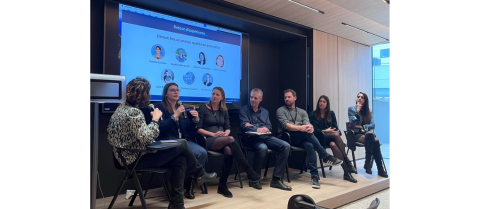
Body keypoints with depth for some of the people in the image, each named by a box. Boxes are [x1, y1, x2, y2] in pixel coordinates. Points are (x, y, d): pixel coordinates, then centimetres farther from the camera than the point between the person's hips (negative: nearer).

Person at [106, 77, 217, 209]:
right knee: (182, 144, -7)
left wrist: (154, 119, 4)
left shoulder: (124, 107, 10)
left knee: (180, 159, 2)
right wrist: (155, 119, -15)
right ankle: (200, 175, 16)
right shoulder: (133, 112, -20)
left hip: (131, 155, 9)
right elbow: (146, 138, -27)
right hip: (135, 158, -9)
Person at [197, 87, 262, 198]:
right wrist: (213, 134, -15)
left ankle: (222, 185, -24)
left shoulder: (224, 110, 19)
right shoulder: (203, 108, 4)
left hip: (223, 140, 4)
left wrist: (225, 133, -8)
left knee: (229, 150, -34)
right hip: (208, 140, -4)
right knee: (231, 139, -33)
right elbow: (198, 129, -3)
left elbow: (228, 128, 16)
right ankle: (250, 172, -33)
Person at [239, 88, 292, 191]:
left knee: (285, 146, -19)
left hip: (265, 136, 5)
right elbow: (244, 126, -6)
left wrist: (252, 126, -9)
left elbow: (269, 127, 10)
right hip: (252, 137, -5)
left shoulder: (265, 111, 23)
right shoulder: (244, 109, 10)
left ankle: (276, 179, -18)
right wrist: (258, 129, -23)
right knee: (262, 148, -38)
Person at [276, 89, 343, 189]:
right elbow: (286, 125, -9)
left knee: (310, 145, -33)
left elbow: (307, 125, 4)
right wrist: (301, 128, -26)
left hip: (302, 138, 3)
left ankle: (314, 176, -35)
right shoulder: (281, 110, 10)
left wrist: (310, 127, -23)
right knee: (306, 132, -33)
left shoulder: (302, 112, 22)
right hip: (287, 137, -3)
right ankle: (326, 157, -28)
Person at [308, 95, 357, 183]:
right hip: (320, 138, -3)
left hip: (331, 137, 3)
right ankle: (347, 160, -38)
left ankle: (346, 172, -41)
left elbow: (335, 127, 13)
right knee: (336, 135, -35)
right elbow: (313, 130, 0)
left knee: (333, 145, -37)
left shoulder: (331, 113, 20)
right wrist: (325, 131, -9)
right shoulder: (312, 114, 9)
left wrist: (338, 132, -9)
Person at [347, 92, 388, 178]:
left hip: (367, 133, 4)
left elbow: (372, 125, 5)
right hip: (356, 134, -3)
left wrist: (361, 127, -9)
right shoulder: (351, 109, 3)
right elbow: (352, 124, -9)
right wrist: (357, 111, -13)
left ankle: (368, 164, -29)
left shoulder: (369, 111, 14)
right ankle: (380, 169, -29)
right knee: (375, 141, -33)